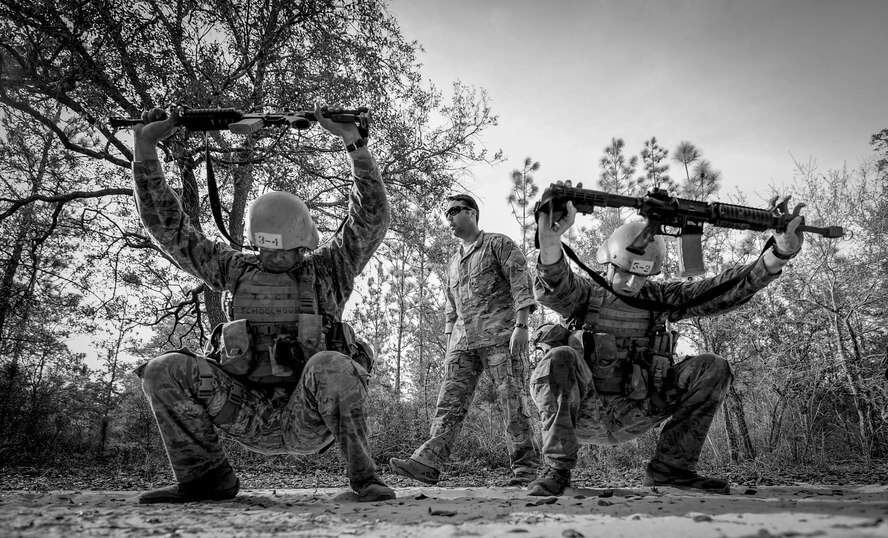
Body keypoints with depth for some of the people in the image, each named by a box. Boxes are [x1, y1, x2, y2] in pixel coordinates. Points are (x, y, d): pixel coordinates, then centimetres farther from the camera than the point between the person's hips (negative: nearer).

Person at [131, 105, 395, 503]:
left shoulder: (329, 267, 7)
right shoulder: (237, 270, 13)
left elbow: (373, 218, -6)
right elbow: (168, 227, 11)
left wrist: (354, 141, -15)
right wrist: (145, 148, 4)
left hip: (307, 422, -2)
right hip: (250, 417, 3)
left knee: (331, 366, -36)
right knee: (163, 370, -14)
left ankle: (363, 477, -15)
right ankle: (206, 476, -5)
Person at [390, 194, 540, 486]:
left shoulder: (499, 244, 6)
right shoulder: (453, 263, 26)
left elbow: (521, 284, -5)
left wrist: (521, 325, -16)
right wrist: (449, 345, 18)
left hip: (500, 333, -6)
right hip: (463, 339, 6)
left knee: (511, 398, -6)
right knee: (450, 400, -7)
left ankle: (525, 466, 2)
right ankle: (428, 462, -15)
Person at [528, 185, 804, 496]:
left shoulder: (657, 299, 10)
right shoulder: (584, 293, -2)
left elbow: (719, 292, 0)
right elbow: (553, 290, -27)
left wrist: (780, 253, -14)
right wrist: (550, 241, -49)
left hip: (631, 419, 5)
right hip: (583, 414, -4)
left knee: (713, 369, -7)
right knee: (560, 360, -35)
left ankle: (669, 468, -4)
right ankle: (556, 468, -25)